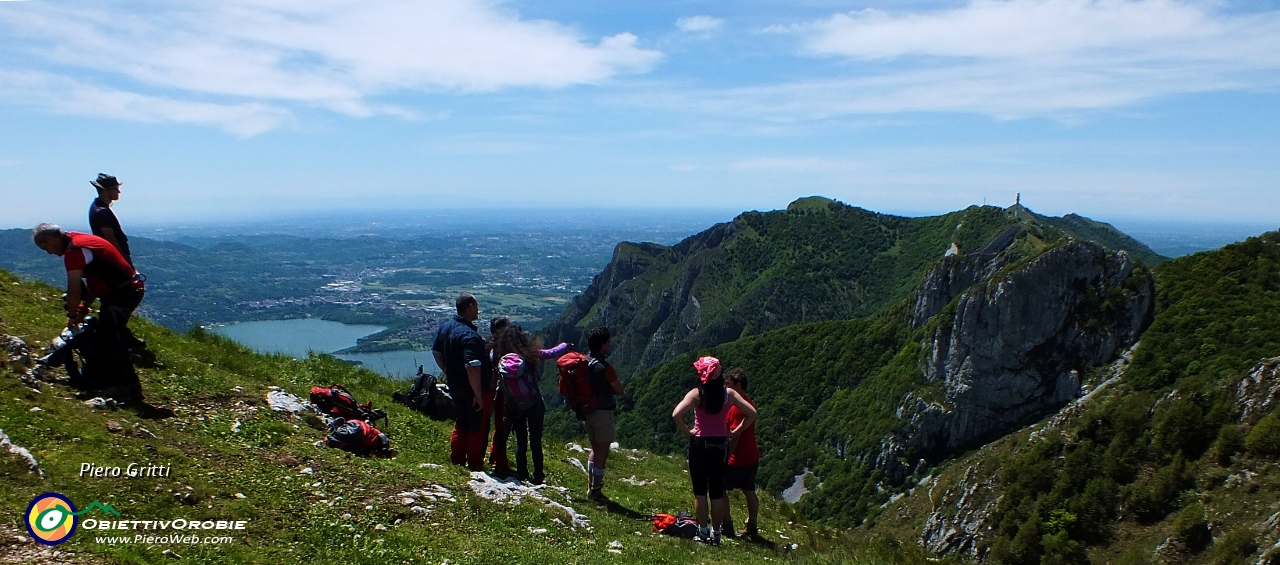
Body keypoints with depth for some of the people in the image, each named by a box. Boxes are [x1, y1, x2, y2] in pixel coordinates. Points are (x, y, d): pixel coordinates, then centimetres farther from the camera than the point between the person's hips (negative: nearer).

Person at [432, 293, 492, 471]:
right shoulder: (470, 336, -27)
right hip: (473, 389, -8)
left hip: (455, 386, 8)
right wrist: (478, 395, -26)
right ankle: (475, 464, 18)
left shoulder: (444, 327, 1)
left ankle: (456, 460, 31)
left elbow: (436, 352, 14)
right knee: (478, 427, 9)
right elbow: (473, 367, -33)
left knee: (461, 423, 23)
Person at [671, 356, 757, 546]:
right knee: (717, 492, 11)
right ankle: (716, 534, 16)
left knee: (700, 491, 8)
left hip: (700, 444, -3)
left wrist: (687, 432, -9)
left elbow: (676, 414, -23)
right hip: (721, 445, 3)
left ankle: (703, 532, 12)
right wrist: (736, 432, 2)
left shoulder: (696, 394, -11)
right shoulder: (729, 394, -3)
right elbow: (752, 413, -4)